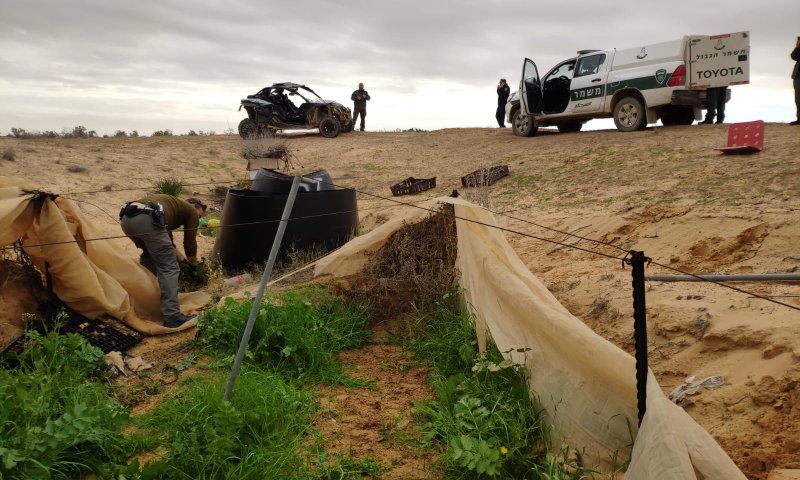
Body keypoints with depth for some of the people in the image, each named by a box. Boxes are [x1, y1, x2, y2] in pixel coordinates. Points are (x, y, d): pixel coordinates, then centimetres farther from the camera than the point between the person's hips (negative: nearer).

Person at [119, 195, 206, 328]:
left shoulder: (173, 204, 41)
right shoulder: (191, 211, 22)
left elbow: (165, 240, 45)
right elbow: (190, 243, 24)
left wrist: (181, 258, 48)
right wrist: (194, 266, 39)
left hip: (126, 218, 8)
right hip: (147, 220, -8)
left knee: (150, 254, 34)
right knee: (169, 268, -2)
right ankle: (172, 317, -7)